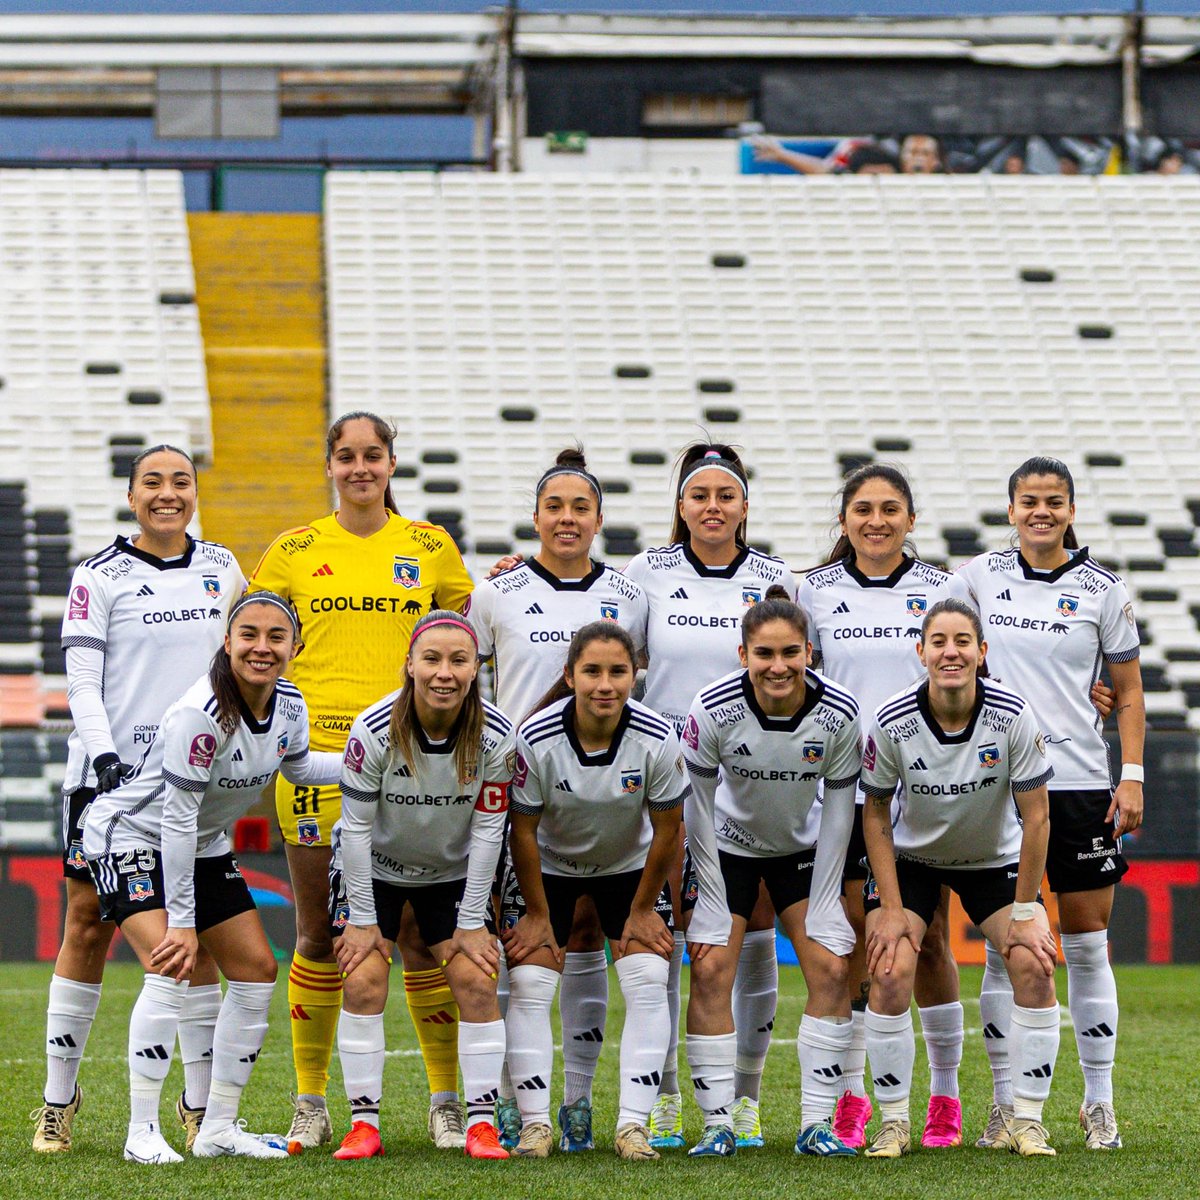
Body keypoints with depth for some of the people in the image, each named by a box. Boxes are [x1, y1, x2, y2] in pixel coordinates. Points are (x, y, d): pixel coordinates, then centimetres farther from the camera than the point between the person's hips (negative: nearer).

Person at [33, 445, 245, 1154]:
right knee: (88, 927, -1)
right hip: (110, 771, -2)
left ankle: (201, 1104, 6)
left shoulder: (221, 569, 9)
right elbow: (82, 681, -6)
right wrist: (104, 756, -18)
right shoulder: (101, 577, -1)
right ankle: (60, 1100, 8)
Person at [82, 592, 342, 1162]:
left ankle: (218, 1127, 13)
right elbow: (177, 818, -28)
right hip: (131, 836, -8)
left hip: (202, 847, 8)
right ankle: (142, 1132, -18)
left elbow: (298, 766, 16)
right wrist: (182, 922, -26)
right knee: (171, 969, -25)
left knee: (256, 970, 3)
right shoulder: (200, 714, -32)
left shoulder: (289, 705, -8)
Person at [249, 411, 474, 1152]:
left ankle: (447, 1101, 5)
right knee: (319, 932, 3)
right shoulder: (296, 551, 8)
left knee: (423, 930, -3)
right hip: (316, 749, 0)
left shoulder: (430, 548, 9)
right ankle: (311, 1105, 11)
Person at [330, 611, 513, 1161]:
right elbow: (356, 826, -18)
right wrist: (362, 919, -15)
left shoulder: (495, 736, -21)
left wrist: (472, 924, -12)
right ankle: (364, 1123, -3)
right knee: (363, 982, -12)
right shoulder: (374, 731, -27)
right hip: (376, 868, -1)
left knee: (476, 981, -9)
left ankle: (481, 1123, -2)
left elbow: (487, 830, -14)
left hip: (453, 873, 2)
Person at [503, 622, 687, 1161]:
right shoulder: (536, 739, -29)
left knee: (647, 984, -11)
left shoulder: (657, 739, -27)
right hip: (551, 868, -1)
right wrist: (537, 914, -10)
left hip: (630, 868, 1)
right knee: (528, 984, -10)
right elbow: (522, 830, -16)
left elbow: (666, 829, -12)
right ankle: (535, 1123, -2)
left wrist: (642, 909, -6)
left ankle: (634, 1125, -7)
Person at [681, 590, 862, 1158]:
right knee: (710, 970, -12)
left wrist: (823, 905, -10)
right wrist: (713, 905, -16)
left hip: (803, 849, 2)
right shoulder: (714, 710, -28)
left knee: (831, 968, -8)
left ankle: (816, 1126, 0)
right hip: (728, 846, -1)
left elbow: (839, 811, -11)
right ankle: (718, 1126, -5)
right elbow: (698, 810, -17)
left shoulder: (839, 714, -24)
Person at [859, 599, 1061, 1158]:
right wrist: (890, 907, -14)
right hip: (912, 857, 0)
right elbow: (875, 814, -9)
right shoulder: (892, 722, -23)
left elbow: (1036, 816, -15)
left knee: (1034, 967, -18)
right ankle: (894, 1123, -4)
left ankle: (1027, 1121, -6)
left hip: (995, 858, 0)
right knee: (890, 974, -19)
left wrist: (1025, 911, -15)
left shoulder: (1013, 717, -24)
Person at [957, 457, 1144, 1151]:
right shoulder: (982, 577, 4)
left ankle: (1100, 1104, 9)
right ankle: (1008, 1103, 7)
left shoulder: (1102, 590, 1)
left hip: (1080, 782, -1)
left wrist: (1133, 775, -3)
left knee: (1088, 947, 2)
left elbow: (1129, 690, 6)